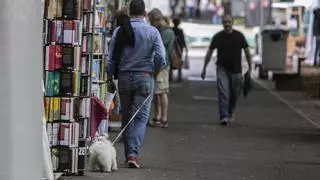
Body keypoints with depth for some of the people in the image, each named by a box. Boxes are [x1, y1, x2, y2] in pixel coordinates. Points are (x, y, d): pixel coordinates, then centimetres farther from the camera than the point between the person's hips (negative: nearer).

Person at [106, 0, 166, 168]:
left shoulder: (119, 31, -1)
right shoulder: (152, 32, -5)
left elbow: (111, 58, -1)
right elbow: (161, 58, -8)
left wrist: (109, 78, 9)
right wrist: (155, 73, 10)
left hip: (124, 78, 2)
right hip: (145, 78, -2)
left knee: (126, 117, 13)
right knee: (141, 117, -2)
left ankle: (128, 154, 18)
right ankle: (133, 153, -17)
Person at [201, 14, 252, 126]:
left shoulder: (239, 36, 1)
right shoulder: (218, 37, 0)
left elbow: (247, 51, 8)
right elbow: (210, 52, 7)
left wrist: (250, 68, 6)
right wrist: (204, 68, 5)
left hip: (236, 70, 1)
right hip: (222, 69, -1)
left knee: (234, 94, 9)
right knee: (223, 93, -13)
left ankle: (231, 113, 33)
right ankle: (224, 117, -16)